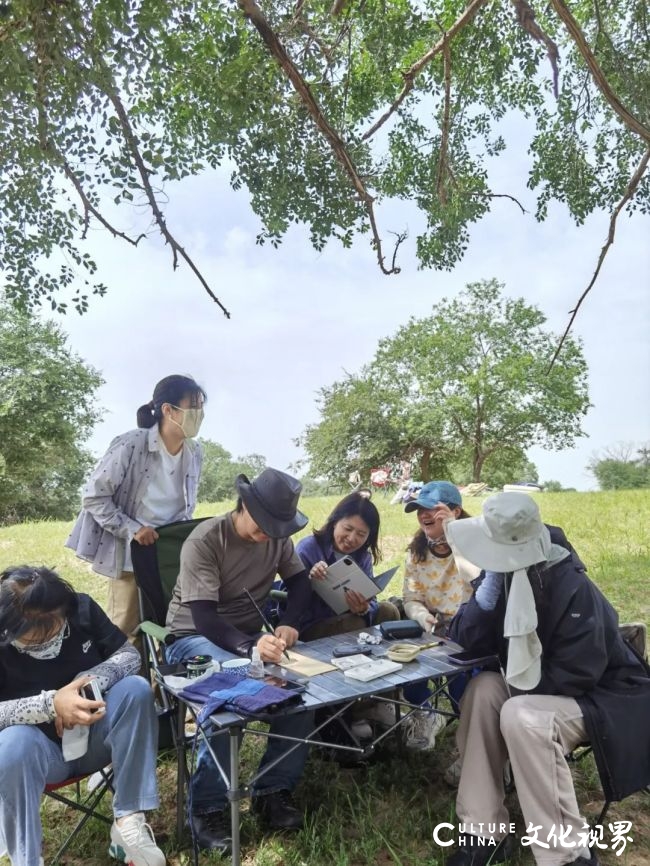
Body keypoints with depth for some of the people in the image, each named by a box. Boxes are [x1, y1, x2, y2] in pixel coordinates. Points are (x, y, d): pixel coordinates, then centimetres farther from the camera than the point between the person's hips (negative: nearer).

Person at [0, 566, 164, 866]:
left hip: (94, 735, 2)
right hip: (40, 750, -2)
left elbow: (129, 654, -7)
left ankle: (128, 819, -19)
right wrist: (50, 704, -37)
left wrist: (89, 682, -25)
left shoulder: (81, 607, -12)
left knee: (136, 688, -26)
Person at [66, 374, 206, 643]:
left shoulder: (195, 453, -2)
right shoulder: (130, 445, -20)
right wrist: (131, 529, -20)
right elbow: (93, 497, -14)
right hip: (131, 552, -5)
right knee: (125, 629, 6)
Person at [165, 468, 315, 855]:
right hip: (195, 637, -5)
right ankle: (208, 806, -18)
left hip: (249, 636, 5)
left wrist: (290, 624, -18)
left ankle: (274, 790, -7)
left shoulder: (278, 537, -3)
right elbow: (204, 618, -28)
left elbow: (300, 581, 3)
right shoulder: (204, 541, -22)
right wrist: (251, 647, -46)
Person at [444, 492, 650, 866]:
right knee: (483, 689, -19)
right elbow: (467, 641, -11)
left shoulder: (574, 590, -29)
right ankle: (485, 831, -9)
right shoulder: (503, 575, -8)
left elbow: (575, 675, -28)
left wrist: (517, 688, -16)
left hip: (606, 697, -7)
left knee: (523, 717, -32)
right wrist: (487, 591, -27)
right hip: (546, 688, 7)